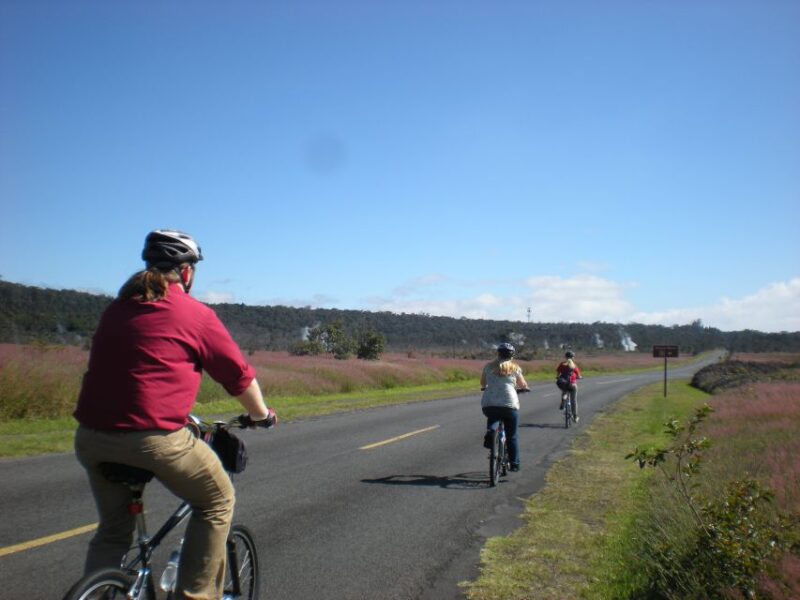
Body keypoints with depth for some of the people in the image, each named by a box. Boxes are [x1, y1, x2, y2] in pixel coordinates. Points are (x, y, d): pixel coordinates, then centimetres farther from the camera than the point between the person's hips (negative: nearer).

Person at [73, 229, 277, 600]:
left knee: (113, 530, 24)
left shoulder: (117, 308, 17)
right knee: (217, 502, 16)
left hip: (91, 437, 7)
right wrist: (261, 415, 24)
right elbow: (239, 375, 6)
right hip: (153, 436, -6)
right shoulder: (196, 315, -1)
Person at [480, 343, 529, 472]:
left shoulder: (489, 366, 10)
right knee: (512, 436, 14)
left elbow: (482, 384, 21)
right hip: (509, 404, -1)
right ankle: (514, 464, 13)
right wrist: (524, 388, 38)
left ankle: (490, 432, 5)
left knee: (493, 417, 34)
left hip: (488, 404, 1)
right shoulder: (515, 367, 7)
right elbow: (523, 385, 16)